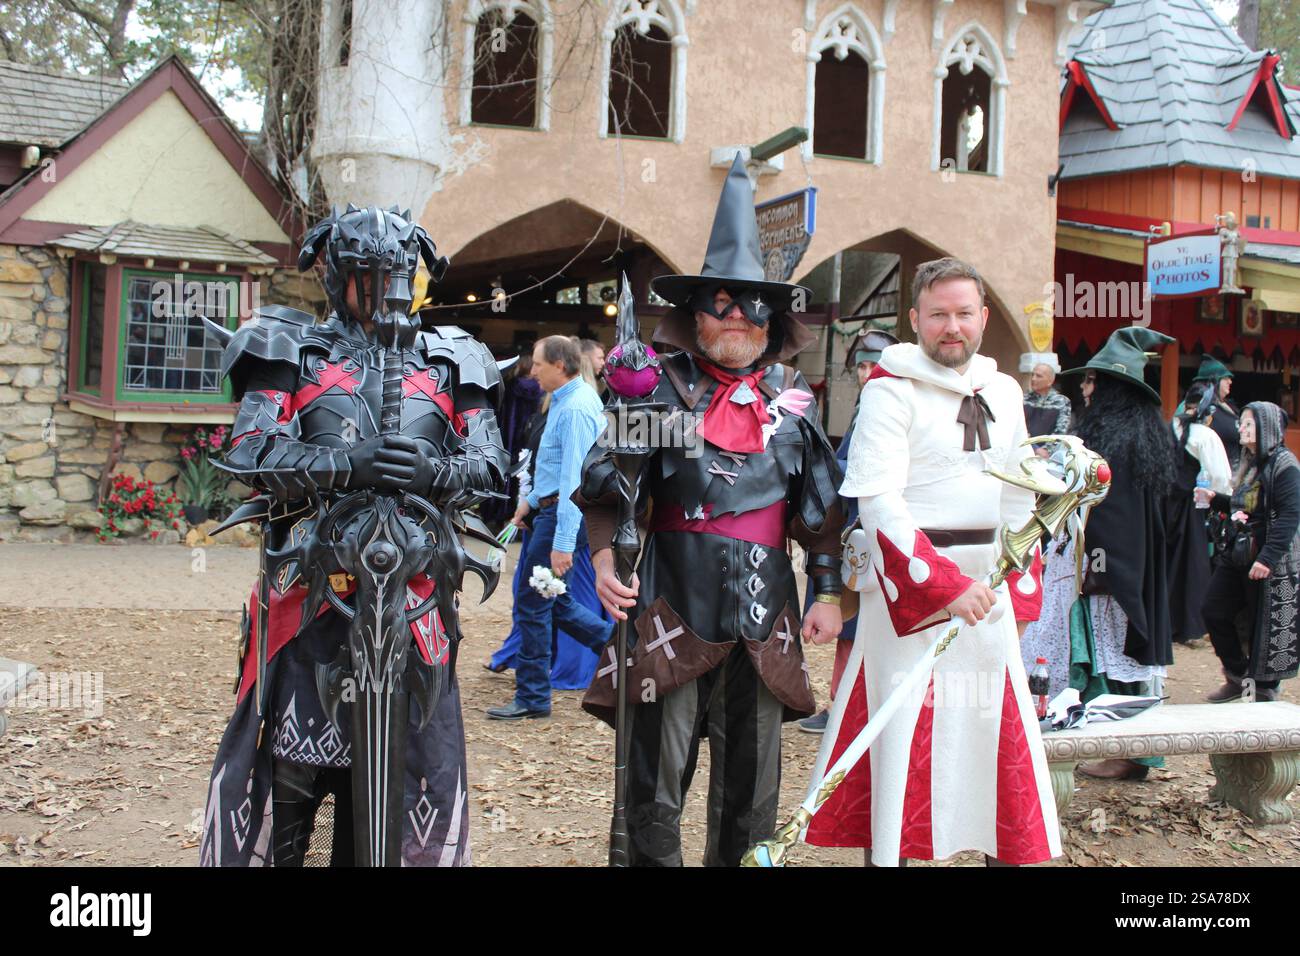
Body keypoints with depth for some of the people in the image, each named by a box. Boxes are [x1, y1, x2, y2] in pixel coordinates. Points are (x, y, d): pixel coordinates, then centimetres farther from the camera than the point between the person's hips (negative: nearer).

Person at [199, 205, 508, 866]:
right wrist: (347, 465, -19)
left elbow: (490, 464, 10)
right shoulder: (293, 351, 10)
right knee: (277, 760, -1)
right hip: (309, 581, -2)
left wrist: (436, 472, -13)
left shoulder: (446, 362, 17)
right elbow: (250, 453, -3)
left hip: (414, 582, 2)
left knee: (430, 772, 3)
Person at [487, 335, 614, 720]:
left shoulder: (575, 409, -20)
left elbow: (574, 479, -26)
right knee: (551, 599, 17)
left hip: (563, 512, -10)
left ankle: (532, 698, 8)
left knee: (533, 602, -2)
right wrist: (532, 498, 26)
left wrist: (563, 543, -28)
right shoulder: (565, 400, 12)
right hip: (551, 507, 10)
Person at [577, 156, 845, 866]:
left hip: (763, 613, 3)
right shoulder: (662, 387, 1)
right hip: (673, 603, -2)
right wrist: (604, 554, -13)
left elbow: (822, 508, 14)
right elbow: (607, 486, 2)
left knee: (751, 779, 10)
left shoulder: (791, 401, 9)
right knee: (655, 777, 0)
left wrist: (827, 593, 10)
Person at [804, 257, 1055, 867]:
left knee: (1000, 726, 11)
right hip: (909, 581, -6)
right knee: (903, 730, -4)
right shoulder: (891, 391, -9)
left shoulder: (1004, 392, 12)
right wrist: (945, 585, -23)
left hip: (985, 582, 6)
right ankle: (888, 851, 8)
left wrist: (1020, 587, 12)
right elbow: (877, 501, -17)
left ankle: (1012, 850, 24)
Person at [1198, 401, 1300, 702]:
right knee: (1214, 612, 8)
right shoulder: (1249, 464, 13)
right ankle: (1237, 677, 22)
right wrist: (1215, 499, 10)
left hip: (1271, 564, -9)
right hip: (1237, 556, 9)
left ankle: (1265, 692, 13)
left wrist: (1267, 558, -26)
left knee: (1266, 626, 0)